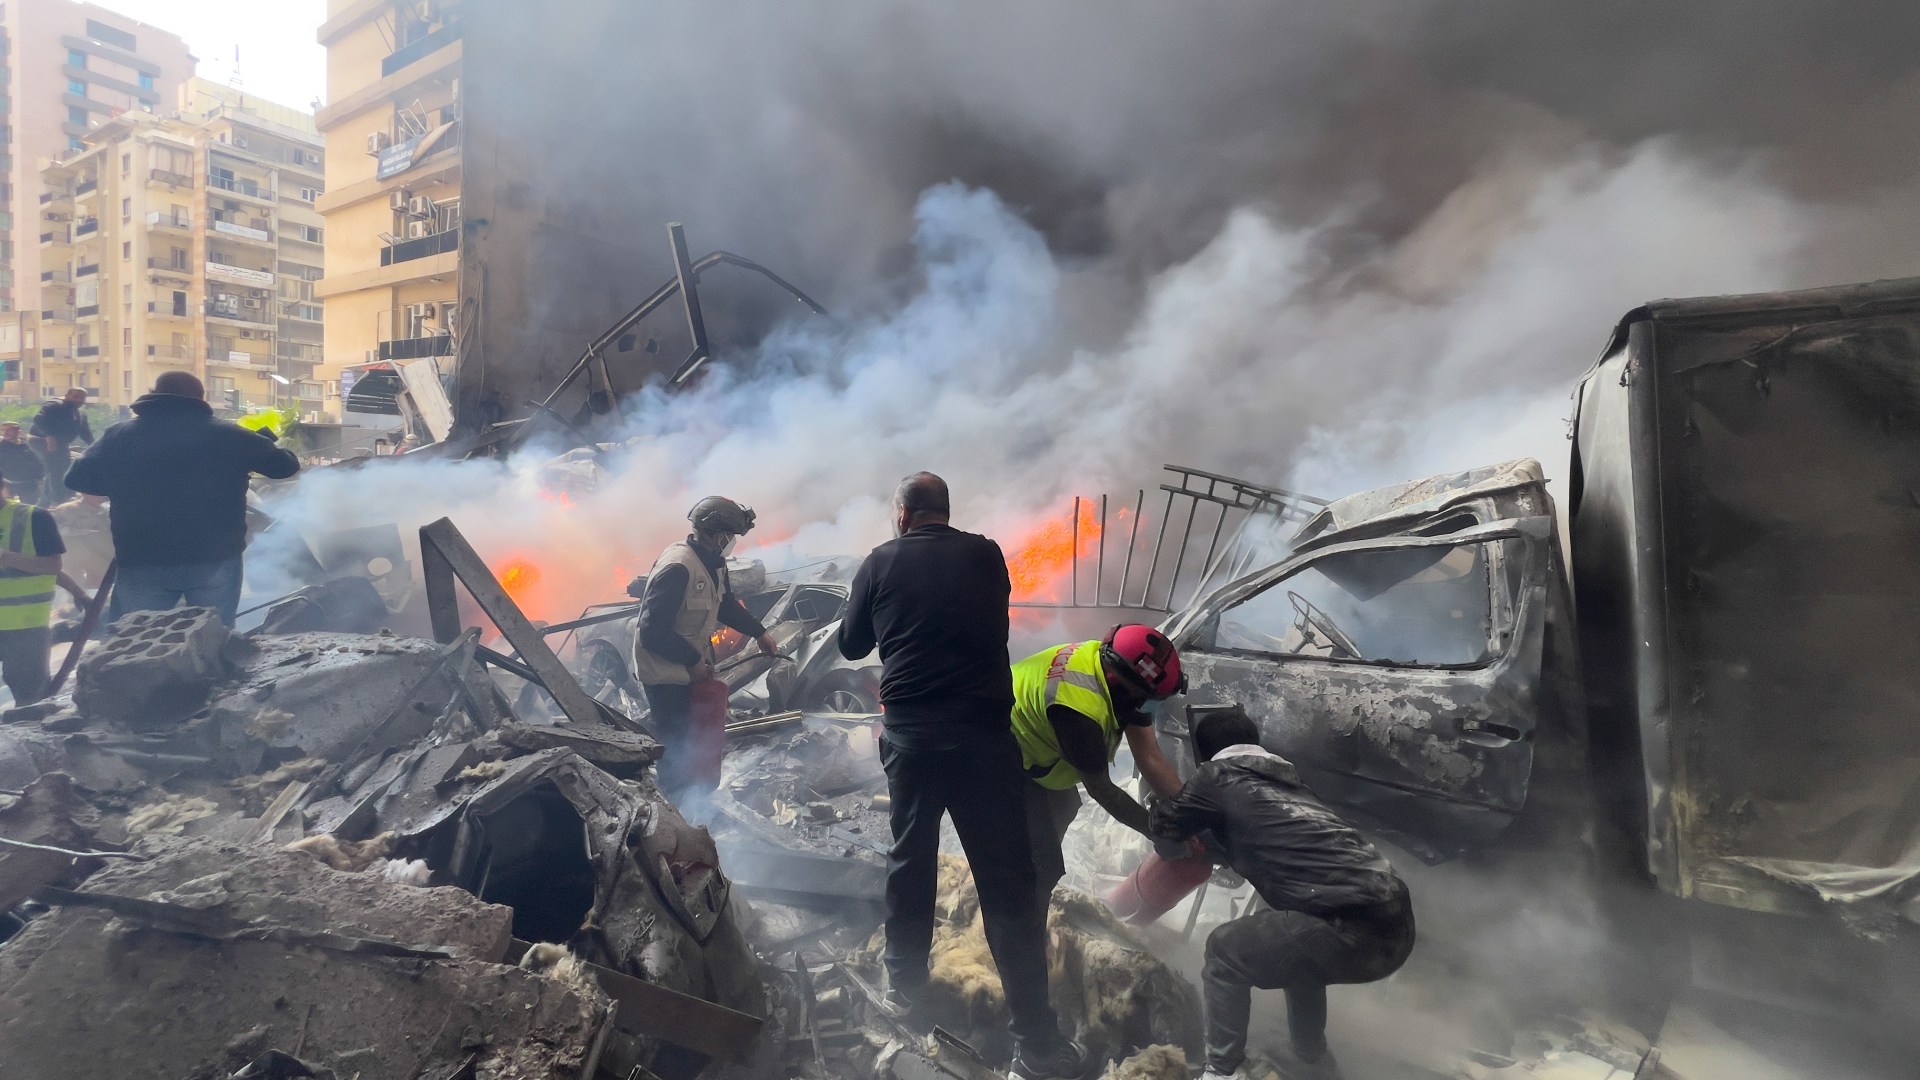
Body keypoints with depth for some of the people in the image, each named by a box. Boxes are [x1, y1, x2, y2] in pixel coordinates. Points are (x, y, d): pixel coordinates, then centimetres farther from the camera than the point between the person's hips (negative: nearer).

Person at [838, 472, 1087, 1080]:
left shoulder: (880, 563, 1)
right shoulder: (987, 555, 3)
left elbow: (851, 646, 12)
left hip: (910, 734, 1)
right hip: (985, 733, -1)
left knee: (910, 859, 21)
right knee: (1007, 880, 3)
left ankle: (905, 982, 38)